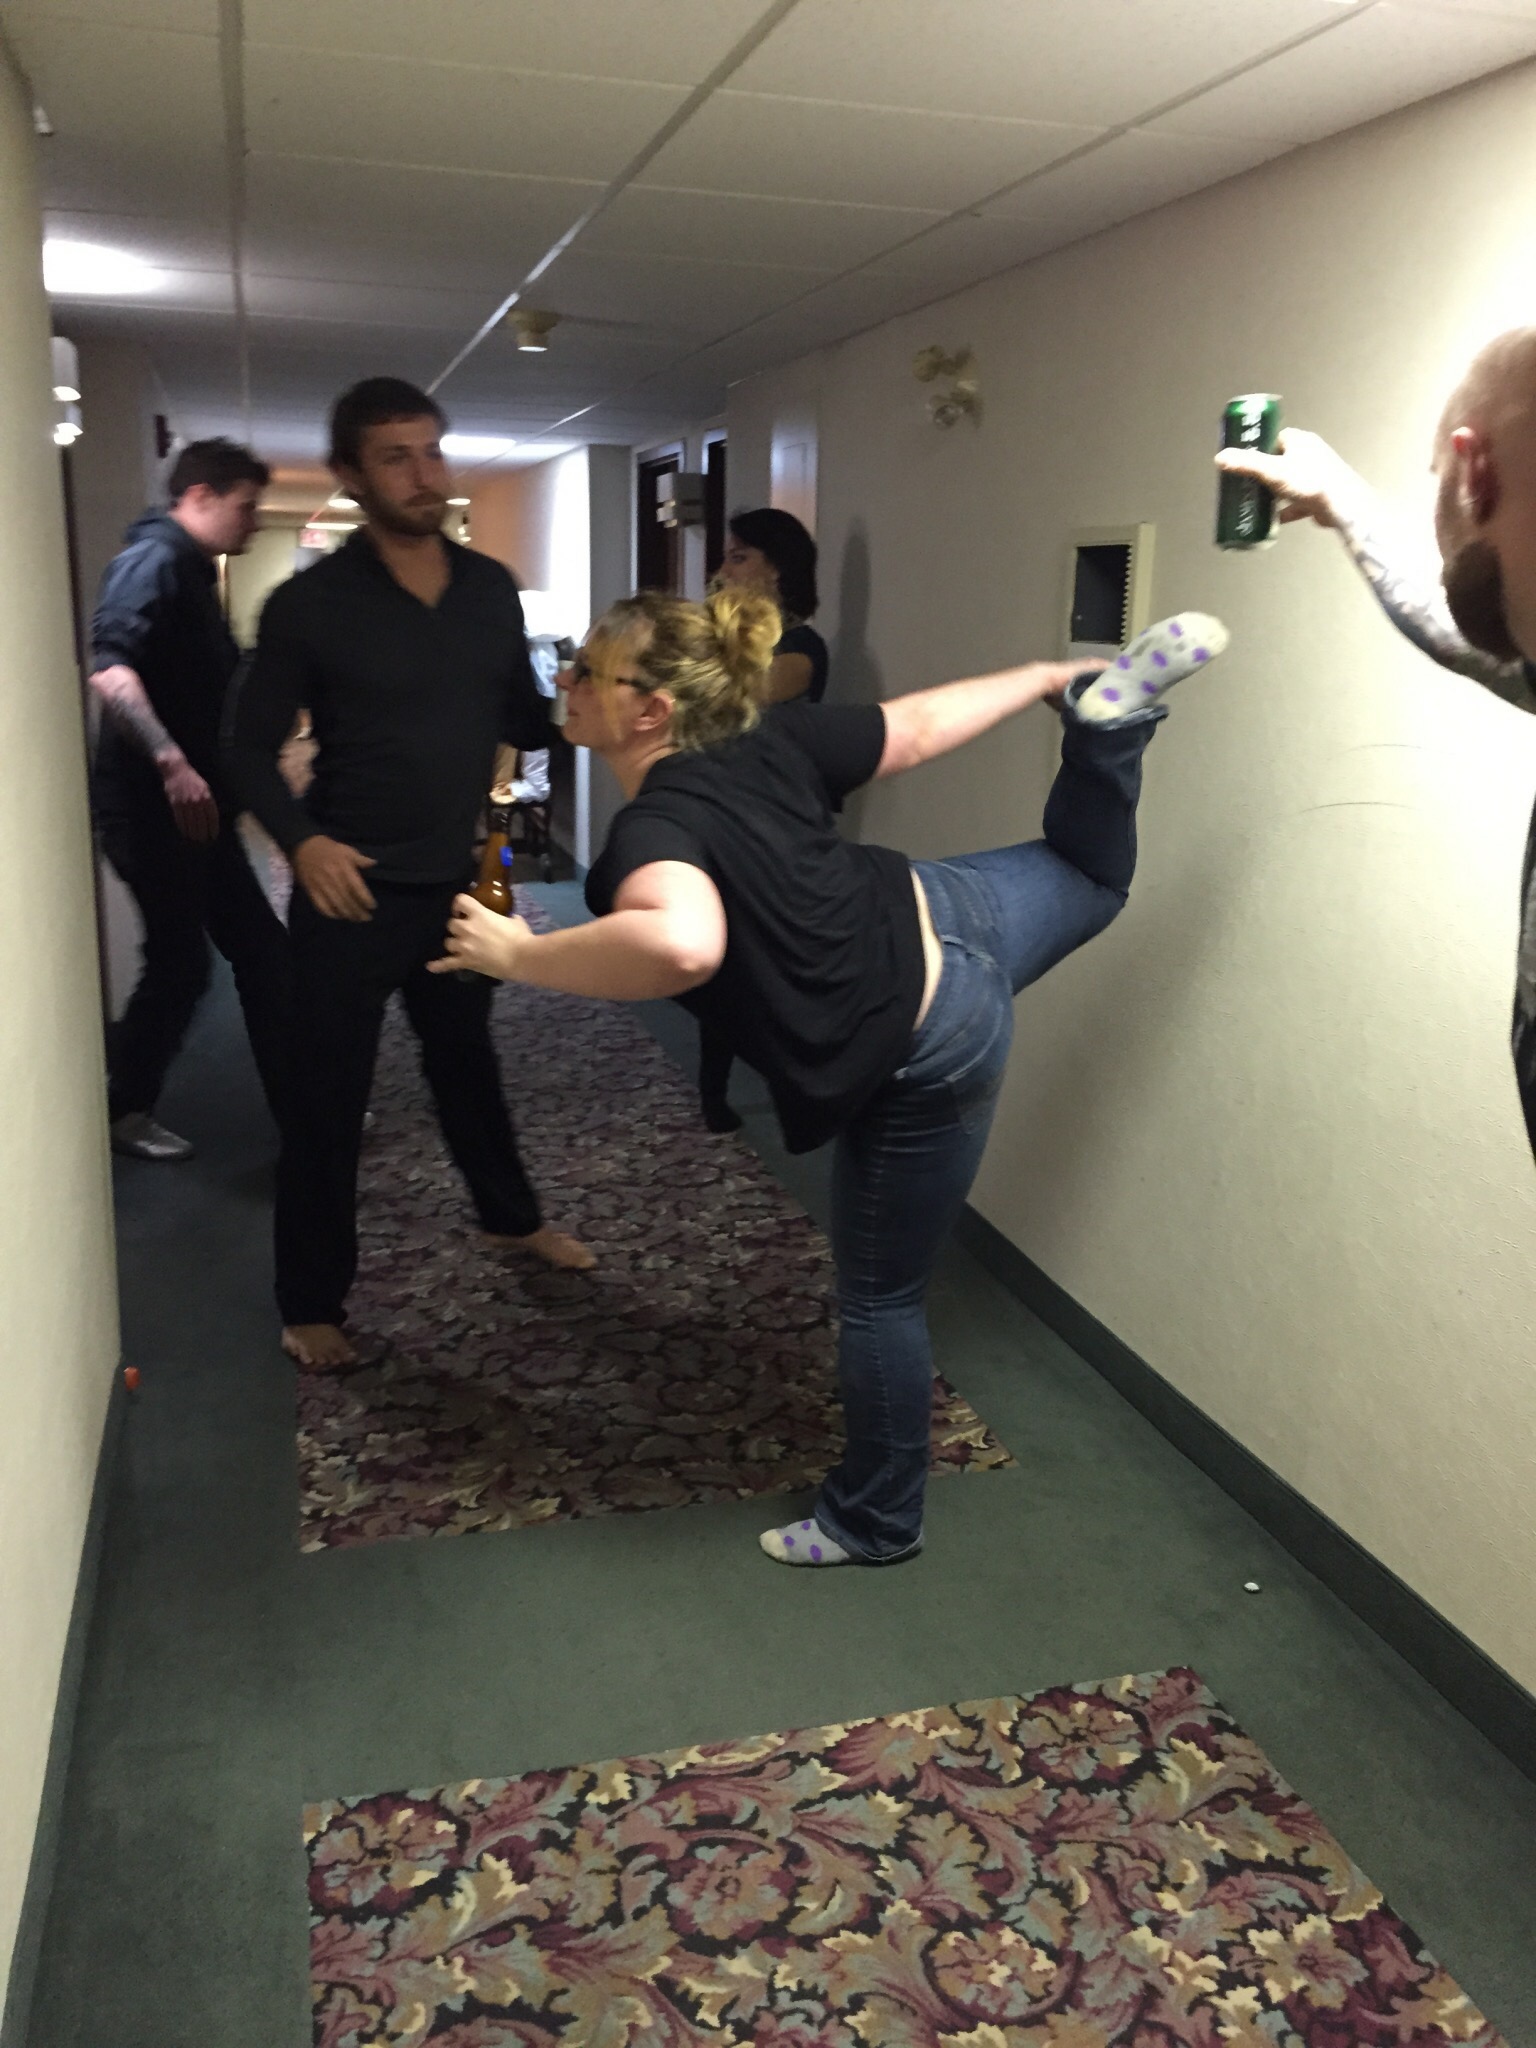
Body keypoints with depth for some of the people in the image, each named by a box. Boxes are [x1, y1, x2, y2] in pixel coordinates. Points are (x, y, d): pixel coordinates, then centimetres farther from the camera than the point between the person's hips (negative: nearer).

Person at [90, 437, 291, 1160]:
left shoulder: (191, 571, 17)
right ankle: (122, 1113, 17)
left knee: (262, 949, 10)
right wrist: (171, 763, -37)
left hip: (195, 807, 10)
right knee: (180, 964, -1)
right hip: (154, 806, -10)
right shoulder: (154, 559, -13)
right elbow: (109, 669, -29)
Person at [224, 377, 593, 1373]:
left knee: (466, 1059, 24)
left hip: (458, 885, 5)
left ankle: (512, 1216, 45)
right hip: (351, 893, -4)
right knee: (328, 1100, 3)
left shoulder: (492, 588, 3)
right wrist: (302, 840, -23)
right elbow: (251, 746, -7)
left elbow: (524, 719, 11)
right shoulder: (309, 603, -11)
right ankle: (311, 1305, 18)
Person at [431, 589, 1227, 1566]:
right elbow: (920, 728, 2)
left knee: (881, 1298, 12)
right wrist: (1044, 676, 17)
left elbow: (682, 945, -53)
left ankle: (878, 1522, 31)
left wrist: (520, 955, -38)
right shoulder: (769, 741, -8)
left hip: (925, 1065, -7)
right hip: (949, 915, 7)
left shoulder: (655, 829, -30)